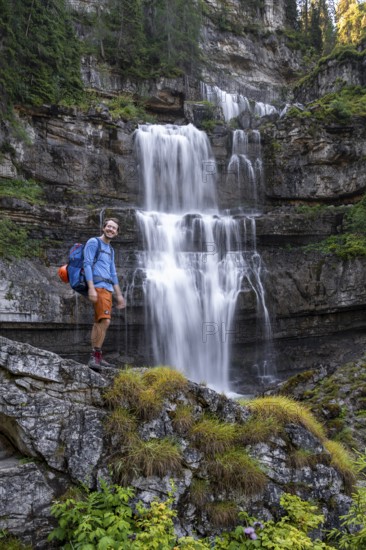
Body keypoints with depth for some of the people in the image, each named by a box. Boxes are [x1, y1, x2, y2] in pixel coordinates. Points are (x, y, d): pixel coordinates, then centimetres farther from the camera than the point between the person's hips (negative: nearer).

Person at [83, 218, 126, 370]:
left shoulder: (110, 250, 23)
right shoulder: (93, 242, -1)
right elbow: (87, 264, -11)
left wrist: (119, 295, 20)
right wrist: (91, 288, -21)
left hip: (108, 288, 8)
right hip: (98, 286, -8)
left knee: (98, 322, 7)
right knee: (105, 321, -19)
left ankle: (95, 357, 9)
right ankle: (96, 356, -16)